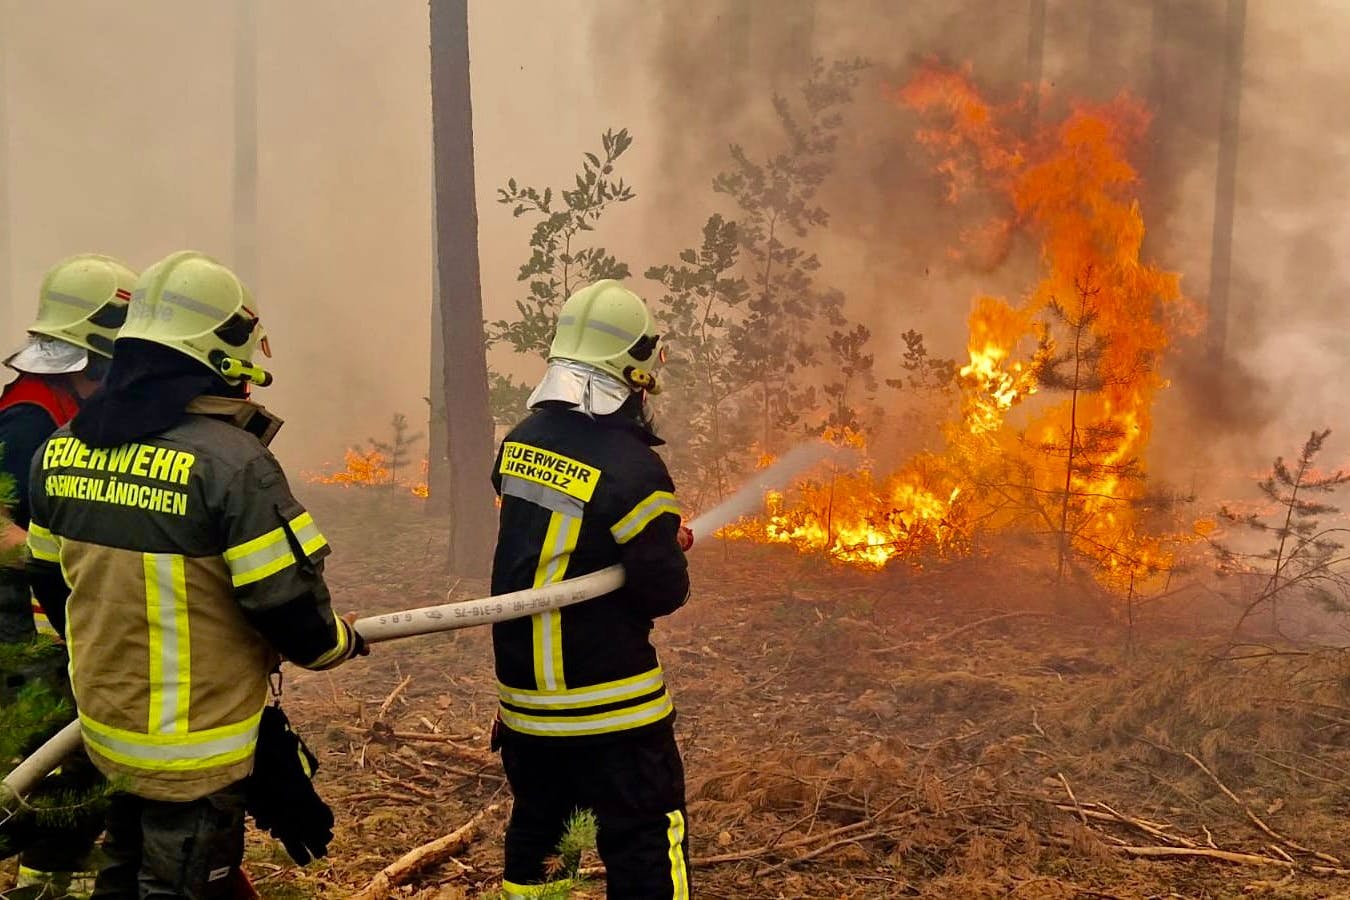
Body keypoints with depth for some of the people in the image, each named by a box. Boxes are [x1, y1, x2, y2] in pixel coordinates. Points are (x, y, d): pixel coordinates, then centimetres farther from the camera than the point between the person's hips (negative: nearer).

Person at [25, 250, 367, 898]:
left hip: (105, 724, 7)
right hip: (195, 752, -7)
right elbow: (287, 602, -21)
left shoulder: (60, 449, -1)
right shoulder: (230, 460, -24)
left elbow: (49, 580, 11)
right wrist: (338, 643, 0)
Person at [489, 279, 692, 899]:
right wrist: (670, 553, 5)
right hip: (610, 711, -7)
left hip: (524, 693, 7)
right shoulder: (632, 467, -22)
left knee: (532, 828, 25)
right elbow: (664, 591, -17)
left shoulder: (520, 442, 0)